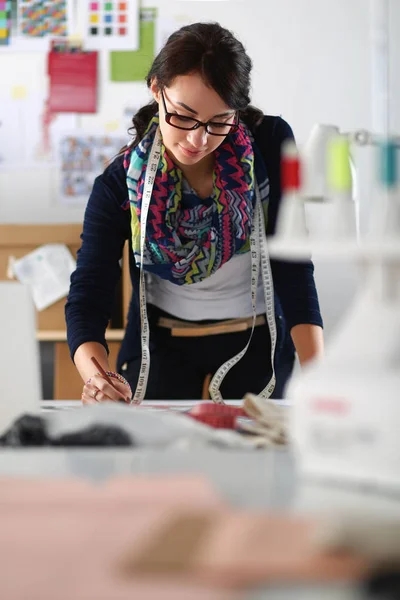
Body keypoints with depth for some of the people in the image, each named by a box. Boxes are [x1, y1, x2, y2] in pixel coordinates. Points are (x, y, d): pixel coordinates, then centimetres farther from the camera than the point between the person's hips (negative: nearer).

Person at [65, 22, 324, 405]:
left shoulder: (271, 147, -16)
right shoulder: (121, 183, -15)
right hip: (161, 342, 0)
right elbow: (87, 297, -19)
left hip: (258, 341, 0)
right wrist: (96, 378, -41)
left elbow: (294, 266, -17)